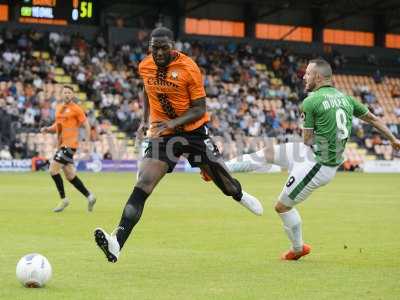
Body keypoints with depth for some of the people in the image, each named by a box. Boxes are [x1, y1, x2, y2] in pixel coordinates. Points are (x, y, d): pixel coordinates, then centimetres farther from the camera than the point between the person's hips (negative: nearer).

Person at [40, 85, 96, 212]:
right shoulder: (58, 108, 16)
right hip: (62, 145, 8)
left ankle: (63, 199, -4)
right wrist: (47, 129, 7)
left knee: (53, 169, -14)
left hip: (70, 144, -8)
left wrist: (87, 142, -13)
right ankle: (89, 197, 22)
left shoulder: (76, 109, -6)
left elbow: (86, 125, -4)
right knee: (70, 176, 10)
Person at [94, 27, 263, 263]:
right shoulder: (145, 67, -3)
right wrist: (145, 121, 9)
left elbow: (200, 109, -14)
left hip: (193, 130, -2)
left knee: (220, 175, 11)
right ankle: (117, 244, -28)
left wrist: (173, 122, -29)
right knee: (142, 185, -17)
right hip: (162, 134, 2)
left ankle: (239, 195, 52)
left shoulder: (189, 68, -16)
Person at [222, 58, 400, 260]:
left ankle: (298, 249, 27)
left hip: (317, 165, -8)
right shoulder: (344, 98, 5)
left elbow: (307, 140, -11)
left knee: (282, 206, 9)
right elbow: (373, 119, 14)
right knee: (269, 152, 12)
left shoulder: (310, 102, -18)